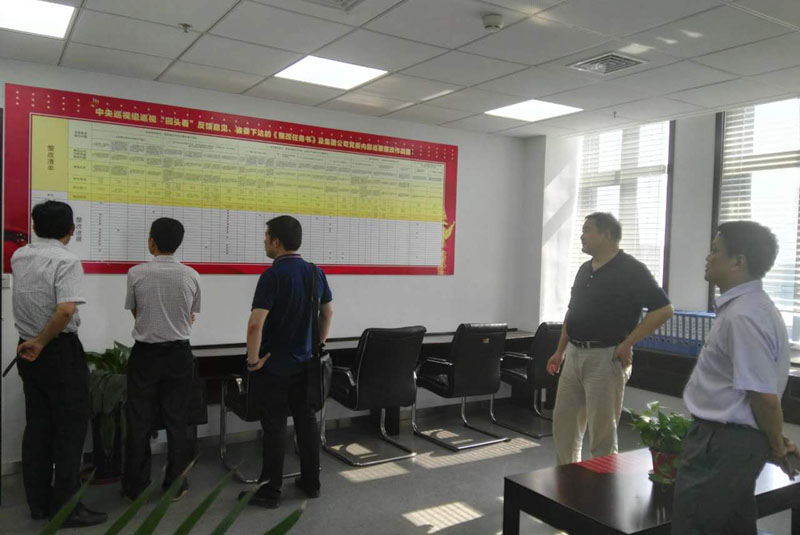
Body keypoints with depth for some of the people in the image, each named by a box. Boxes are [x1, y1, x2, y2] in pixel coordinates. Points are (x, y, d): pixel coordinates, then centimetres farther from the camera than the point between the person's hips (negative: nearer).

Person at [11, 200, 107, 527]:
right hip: (61, 351, -7)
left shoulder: (19, 258, 6)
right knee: (70, 428, 2)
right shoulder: (66, 261, -17)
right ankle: (66, 507, 7)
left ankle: (39, 503, 22)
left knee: (37, 426, 14)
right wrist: (41, 342, -16)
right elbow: (66, 310, -28)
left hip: (27, 350, 7)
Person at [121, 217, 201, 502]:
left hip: (144, 353, -1)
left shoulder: (136, 273, -9)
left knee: (139, 422, 10)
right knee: (176, 421, 10)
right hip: (179, 354, 1)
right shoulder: (191, 275, -6)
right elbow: (191, 317, 5)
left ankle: (135, 487, 19)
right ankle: (175, 485, 18)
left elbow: (135, 313, 5)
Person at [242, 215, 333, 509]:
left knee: (274, 427, 2)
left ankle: (270, 490, 13)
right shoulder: (316, 272, 2)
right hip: (305, 362, 6)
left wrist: (253, 359, -14)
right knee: (306, 421, 13)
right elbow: (328, 313, 12)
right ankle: (311, 482, 23)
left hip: (275, 365, -6)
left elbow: (256, 323, -26)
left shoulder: (273, 275, -19)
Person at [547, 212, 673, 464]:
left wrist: (627, 343, -16)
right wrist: (560, 351, 17)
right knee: (564, 423, 14)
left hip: (606, 358, -8)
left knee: (602, 431, 1)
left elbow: (663, 310, -14)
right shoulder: (585, 269, 13)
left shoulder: (631, 270, -10)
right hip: (574, 355, 8)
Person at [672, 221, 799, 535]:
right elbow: (758, 389, 18)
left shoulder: (743, 316, -24)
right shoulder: (743, 306, 10)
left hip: (723, 443, -10)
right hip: (731, 438, 10)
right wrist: (774, 442, 22)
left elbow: (764, 395, -23)